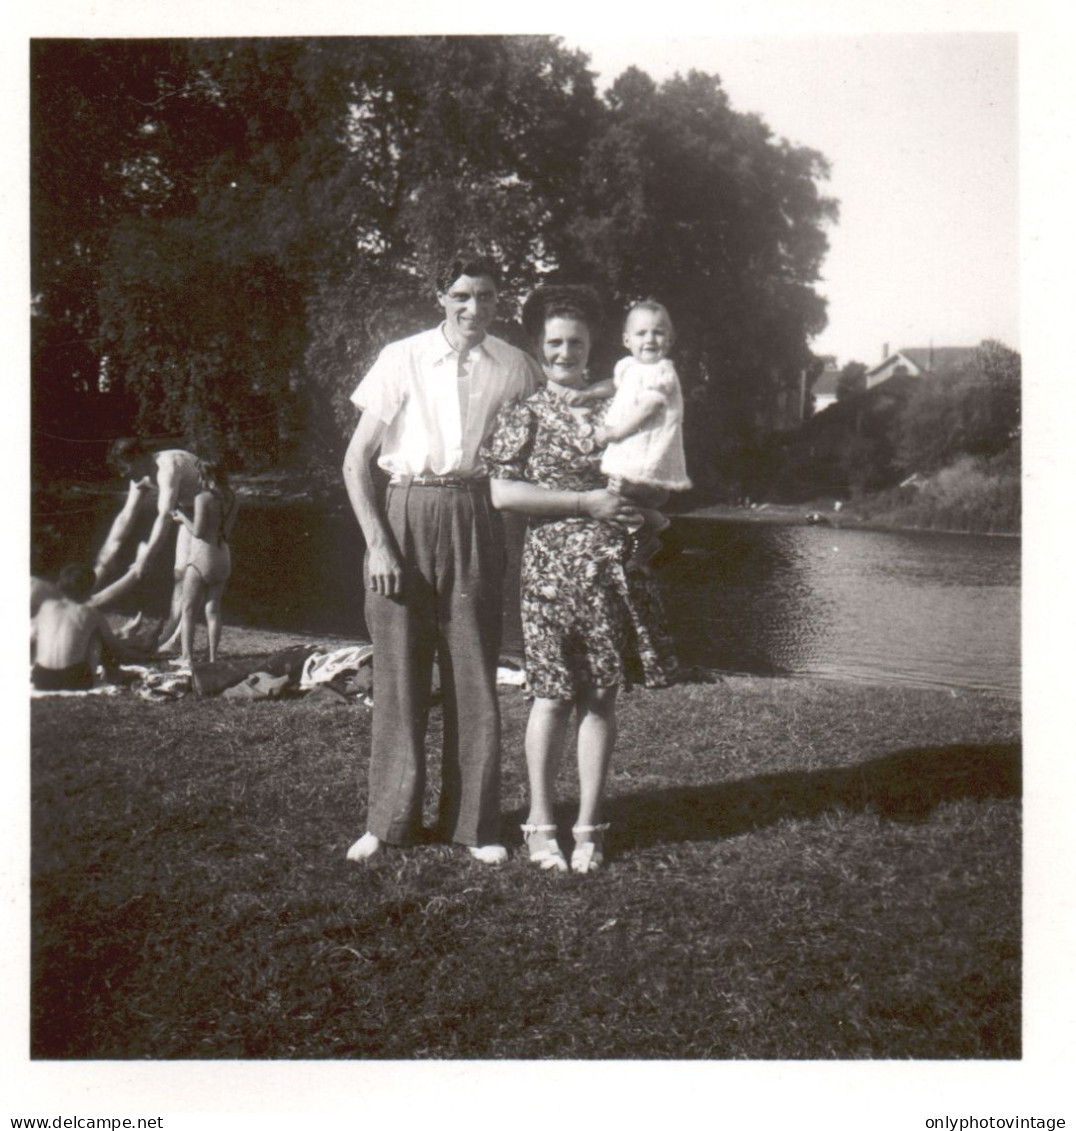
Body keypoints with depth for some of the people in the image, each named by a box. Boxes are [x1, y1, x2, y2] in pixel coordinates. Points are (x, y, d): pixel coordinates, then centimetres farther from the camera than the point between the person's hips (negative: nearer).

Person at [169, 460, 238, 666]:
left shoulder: (203, 498, -12)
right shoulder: (230, 500, 7)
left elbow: (197, 531, -15)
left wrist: (182, 518, 2)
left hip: (201, 557, -6)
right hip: (222, 557, 6)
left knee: (189, 610, 2)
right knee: (213, 610, 8)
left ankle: (187, 657, -1)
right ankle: (213, 658, 6)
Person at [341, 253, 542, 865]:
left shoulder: (514, 366, 4)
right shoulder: (403, 359, -1)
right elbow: (357, 459, 1)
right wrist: (378, 543, -7)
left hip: (474, 521, 1)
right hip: (405, 516, -1)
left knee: (474, 674, 3)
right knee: (399, 671, 3)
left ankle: (476, 823, 15)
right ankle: (390, 821, 17)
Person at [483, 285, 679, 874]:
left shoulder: (615, 407, 12)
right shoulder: (524, 414, 3)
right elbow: (502, 493, -8)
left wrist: (646, 516, 0)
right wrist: (585, 501, -12)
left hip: (613, 567, 3)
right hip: (552, 567, -3)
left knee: (601, 696, 5)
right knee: (553, 697, 0)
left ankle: (588, 826, 15)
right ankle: (541, 822, 15)